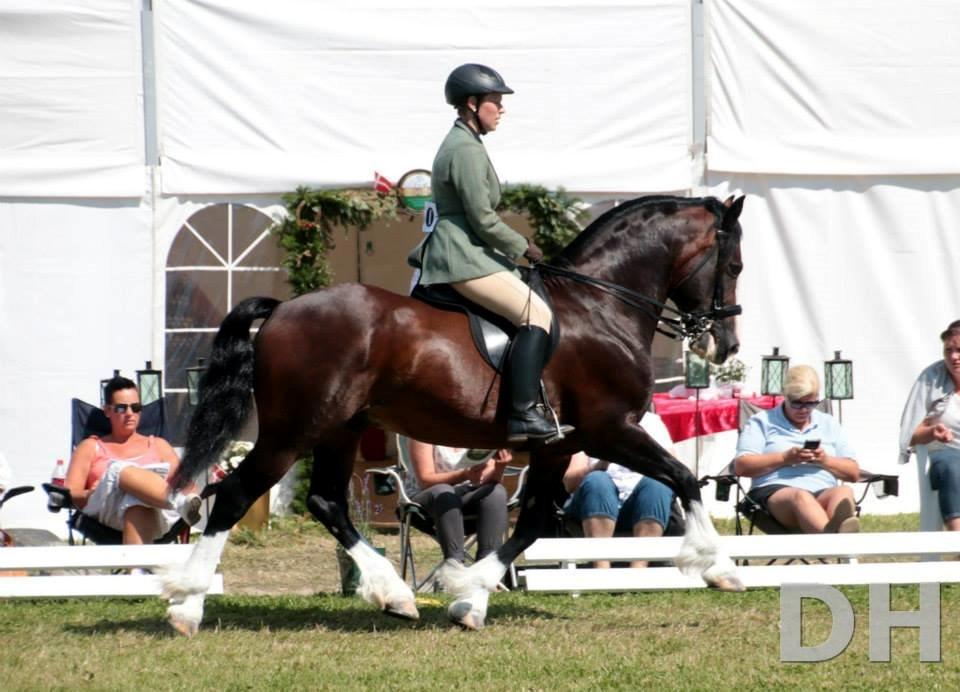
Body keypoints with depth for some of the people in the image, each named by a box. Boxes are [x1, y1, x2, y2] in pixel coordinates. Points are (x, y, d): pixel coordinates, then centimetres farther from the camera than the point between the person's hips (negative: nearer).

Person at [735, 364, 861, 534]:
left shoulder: (829, 424, 27)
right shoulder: (762, 422, 18)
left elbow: (854, 473, 23)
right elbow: (741, 466, 5)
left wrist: (826, 461, 3)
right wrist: (785, 458, -5)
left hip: (824, 493, 3)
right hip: (775, 491, -3)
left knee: (844, 493, -35)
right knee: (801, 498, -41)